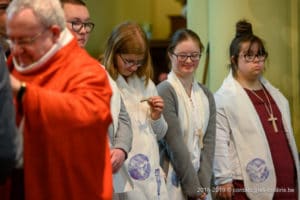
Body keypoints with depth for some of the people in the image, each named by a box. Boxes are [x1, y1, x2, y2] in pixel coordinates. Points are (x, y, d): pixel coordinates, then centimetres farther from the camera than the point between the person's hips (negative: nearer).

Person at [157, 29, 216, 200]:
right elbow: (174, 143, -12)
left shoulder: (206, 95, 10)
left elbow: (209, 142, 4)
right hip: (174, 182, -5)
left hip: (200, 182, 5)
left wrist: (203, 185, -6)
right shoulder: (165, 91, -8)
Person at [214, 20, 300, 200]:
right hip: (248, 185, -6)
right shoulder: (224, 97, -6)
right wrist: (224, 179, -14)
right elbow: (219, 141, -11)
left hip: (285, 182, 7)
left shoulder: (275, 94, 17)